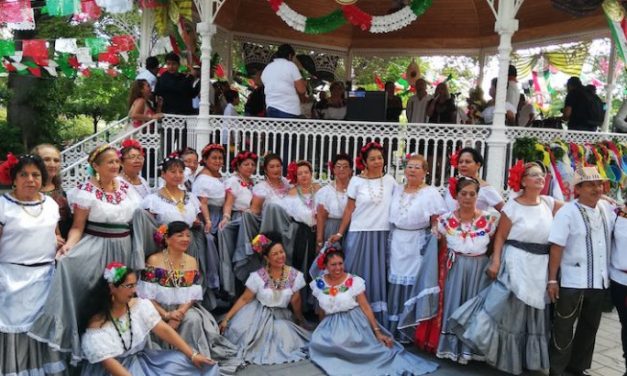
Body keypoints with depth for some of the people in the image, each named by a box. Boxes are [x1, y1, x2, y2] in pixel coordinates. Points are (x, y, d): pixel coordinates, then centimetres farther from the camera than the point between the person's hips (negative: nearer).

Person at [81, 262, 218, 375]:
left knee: (186, 363, -10)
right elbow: (109, 362, -21)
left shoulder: (141, 305, -2)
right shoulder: (97, 324, -16)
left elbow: (164, 330, -7)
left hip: (143, 360, 6)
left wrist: (192, 355, -13)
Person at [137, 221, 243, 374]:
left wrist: (180, 312, -18)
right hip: (160, 309, -4)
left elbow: (193, 295, 0)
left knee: (194, 319, -26)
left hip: (183, 309, 4)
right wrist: (166, 314, -22)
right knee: (192, 319, -28)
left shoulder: (192, 262, 5)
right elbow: (146, 295, -11)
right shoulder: (154, 261, -8)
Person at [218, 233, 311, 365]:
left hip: (281, 317, 2)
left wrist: (300, 318, 16)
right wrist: (227, 318, -14)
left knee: (285, 344, -19)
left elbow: (295, 301, 2)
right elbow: (244, 299, -9)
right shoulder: (258, 276, -17)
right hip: (258, 314, -2)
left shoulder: (295, 275, -13)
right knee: (238, 328, -26)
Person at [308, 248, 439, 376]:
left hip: (355, 323, -3)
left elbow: (366, 308, -7)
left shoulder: (354, 281, -7)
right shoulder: (318, 284, 0)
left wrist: (378, 332, -11)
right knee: (318, 342, -25)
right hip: (332, 326, 3)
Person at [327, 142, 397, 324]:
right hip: (359, 234, -1)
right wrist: (340, 233, -1)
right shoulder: (356, 181, -1)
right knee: (357, 276, 2)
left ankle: (377, 319, 14)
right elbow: (349, 209, 2)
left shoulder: (390, 181, 5)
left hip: (382, 235, 2)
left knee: (378, 276, 5)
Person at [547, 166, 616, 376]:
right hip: (573, 281, -6)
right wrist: (552, 280, -17)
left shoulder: (607, 208, 5)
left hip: (600, 280, 6)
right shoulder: (567, 213, -13)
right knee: (564, 328, 4)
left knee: (590, 327, 17)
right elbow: (556, 248, -15)